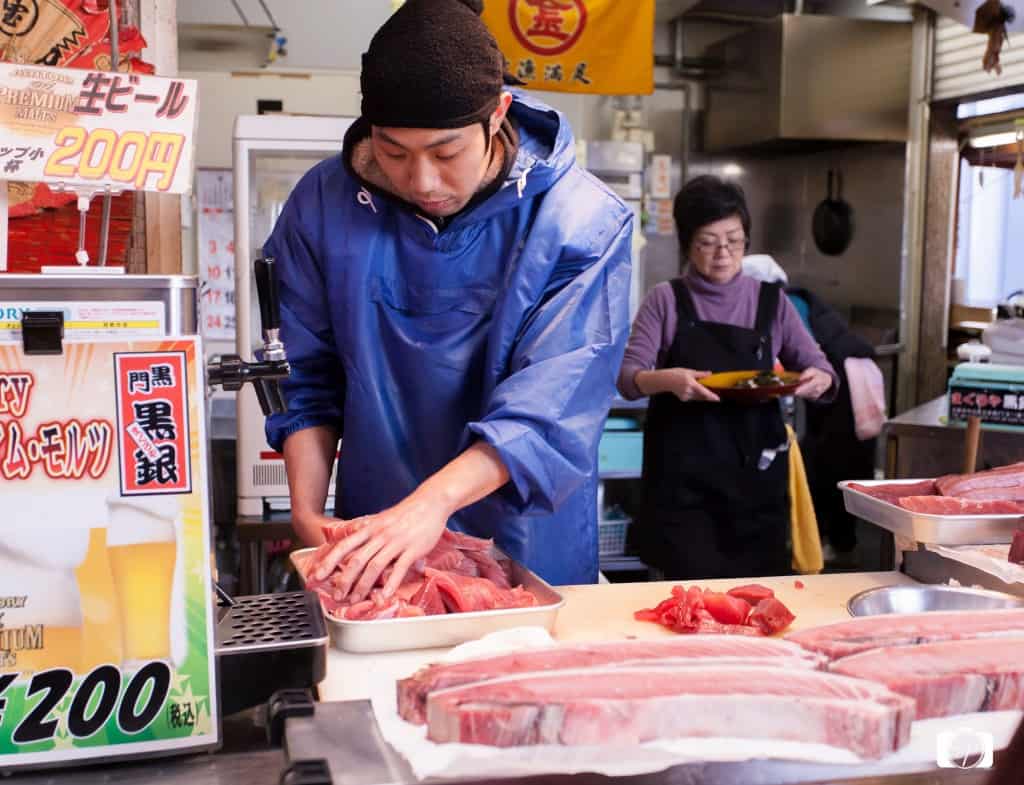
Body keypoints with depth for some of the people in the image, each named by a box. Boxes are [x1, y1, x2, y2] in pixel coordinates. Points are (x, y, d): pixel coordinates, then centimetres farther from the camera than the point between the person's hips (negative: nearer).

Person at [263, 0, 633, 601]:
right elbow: (309, 379, -1)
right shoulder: (323, 204, -8)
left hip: (529, 552, -2)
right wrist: (308, 511, -12)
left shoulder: (584, 223, -18)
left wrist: (433, 501, -35)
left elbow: (551, 406, -24)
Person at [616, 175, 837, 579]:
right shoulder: (666, 299, 0)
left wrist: (821, 379, -18)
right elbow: (627, 377, -7)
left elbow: (818, 365, 6)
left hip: (756, 473, 2)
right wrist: (666, 379, -28)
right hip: (683, 476, -2)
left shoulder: (771, 300, 6)